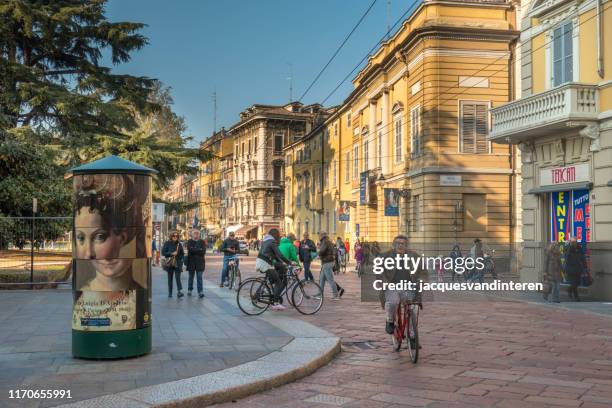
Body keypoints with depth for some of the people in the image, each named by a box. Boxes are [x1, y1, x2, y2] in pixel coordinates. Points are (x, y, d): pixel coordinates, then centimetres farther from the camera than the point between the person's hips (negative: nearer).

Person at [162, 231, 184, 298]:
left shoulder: (179, 244, 8)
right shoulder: (167, 243, 1)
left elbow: (182, 253, 15)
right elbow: (163, 252, -5)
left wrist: (179, 258, 0)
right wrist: (171, 254, -15)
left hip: (177, 264, 0)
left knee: (177, 277, -13)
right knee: (170, 278, 7)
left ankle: (179, 291, -20)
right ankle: (170, 293, 14)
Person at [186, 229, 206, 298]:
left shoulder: (202, 242, 7)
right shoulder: (189, 242, 5)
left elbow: (203, 251, -6)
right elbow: (190, 249, -13)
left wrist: (194, 250, -11)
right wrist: (199, 250, -11)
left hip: (200, 262, 0)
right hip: (191, 262, 0)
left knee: (199, 277, -6)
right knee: (191, 277, 10)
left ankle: (200, 292, -9)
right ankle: (189, 290, 24)